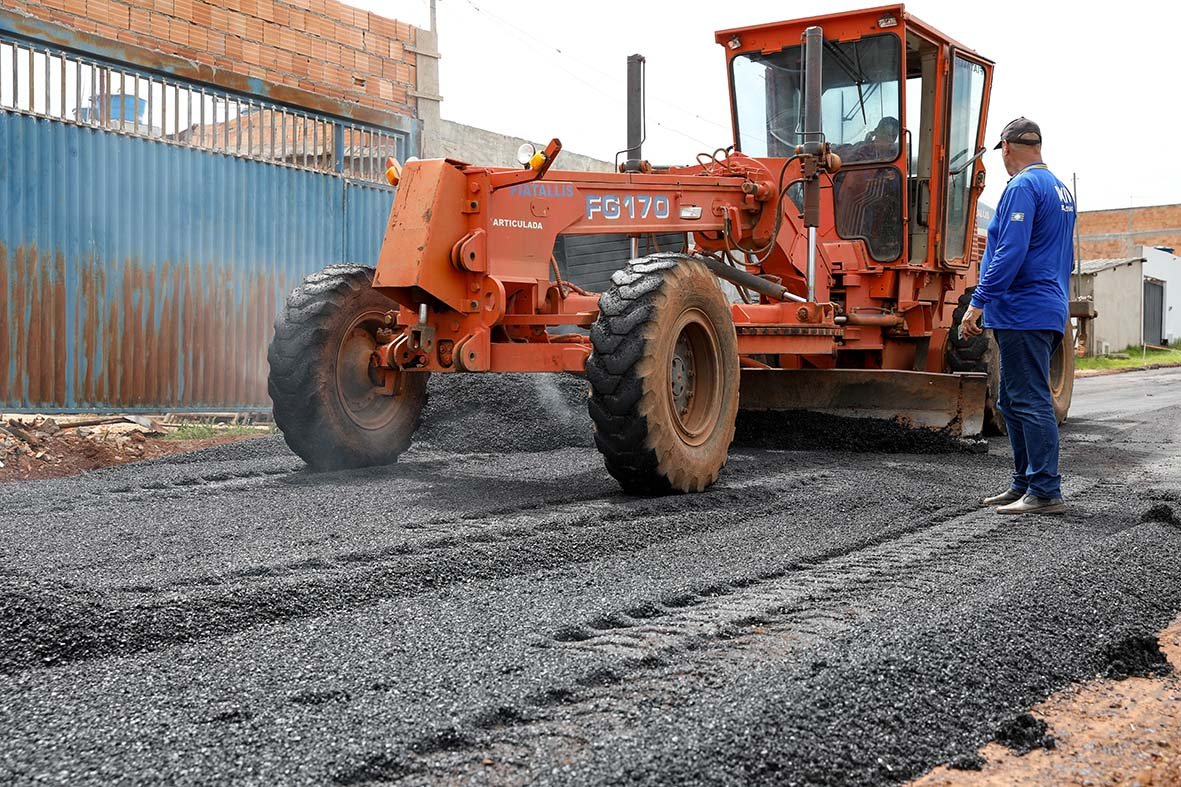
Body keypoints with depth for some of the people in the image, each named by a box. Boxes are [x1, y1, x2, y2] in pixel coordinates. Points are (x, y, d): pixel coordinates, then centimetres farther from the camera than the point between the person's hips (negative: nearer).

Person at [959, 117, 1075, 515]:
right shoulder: (1060, 189, 19)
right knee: (1014, 402, 15)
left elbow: (1010, 253, -21)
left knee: (1031, 402, -7)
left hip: (1023, 313, -10)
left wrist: (978, 303, -19)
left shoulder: (1022, 187, -11)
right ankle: (1023, 484, 20)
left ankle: (1046, 492, -5)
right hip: (1050, 311, 10)